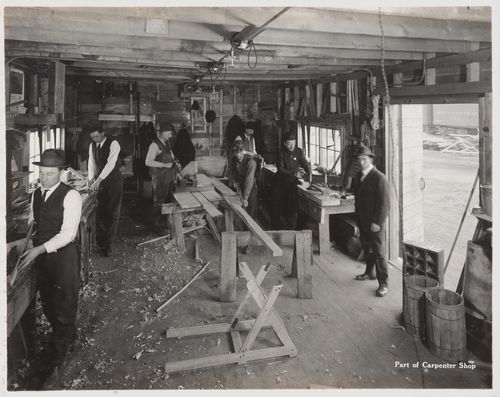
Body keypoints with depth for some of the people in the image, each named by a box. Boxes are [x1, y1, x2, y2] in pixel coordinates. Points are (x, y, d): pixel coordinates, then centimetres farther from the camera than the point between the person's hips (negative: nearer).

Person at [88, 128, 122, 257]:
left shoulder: (113, 144, -14)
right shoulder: (92, 146, 7)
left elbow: (111, 163, -24)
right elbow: (92, 163, 7)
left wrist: (98, 180, -30)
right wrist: (91, 179, -11)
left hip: (113, 181, -5)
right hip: (100, 181, 5)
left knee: (112, 212, -2)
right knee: (100, 211, 5)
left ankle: (108, 244, 5)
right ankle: (100, 242, 14)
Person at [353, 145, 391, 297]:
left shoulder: (379, 178, -16)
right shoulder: (359, 176, 9)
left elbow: (385, 203, -17)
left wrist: (377, 222, -19)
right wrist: (357, 216, 14)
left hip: (374, 223, -7)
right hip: (362, 221, 8)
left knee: (379, 253, 0)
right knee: (367, 249, 20)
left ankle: (383, 283, 10)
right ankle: (370, 272, 38)